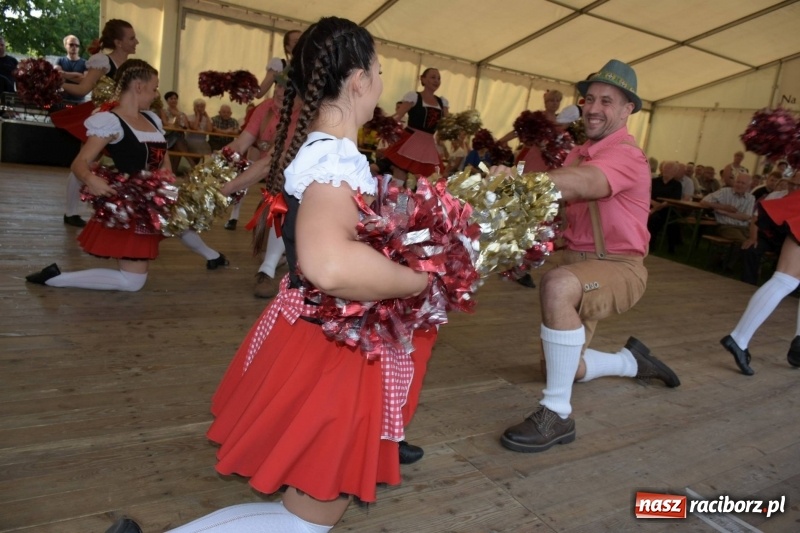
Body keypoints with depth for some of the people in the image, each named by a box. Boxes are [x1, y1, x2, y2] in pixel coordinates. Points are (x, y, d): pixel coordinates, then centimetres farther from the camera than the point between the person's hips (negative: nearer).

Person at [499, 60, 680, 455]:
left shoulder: (626, 156, -19)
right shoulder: (580, 154, 10)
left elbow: (576, 184, -40)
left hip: (618, 267, -8)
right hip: (579, 262, 8)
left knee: (558, 285, -41)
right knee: (563, 366, 13)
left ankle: (557, 414, -31)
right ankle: (633, 361, 41)